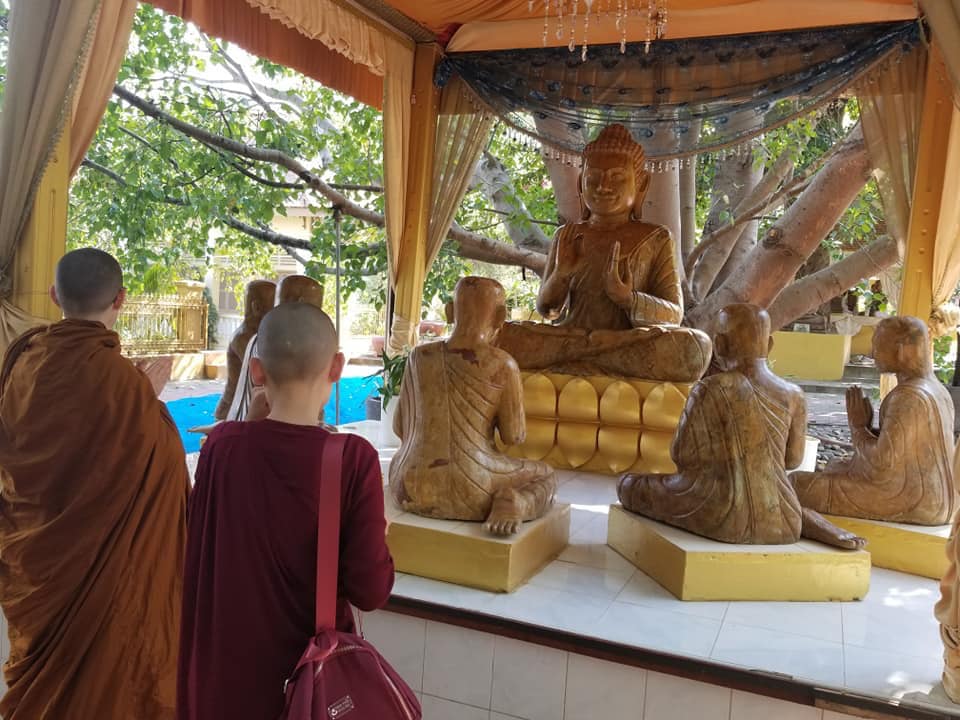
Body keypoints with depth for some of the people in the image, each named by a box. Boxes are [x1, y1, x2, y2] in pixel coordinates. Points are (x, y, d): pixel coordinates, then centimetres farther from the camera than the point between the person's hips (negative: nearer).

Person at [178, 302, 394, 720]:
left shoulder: (221, 445, -13)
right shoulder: (355, 458, -21)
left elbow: (198, 557, -1)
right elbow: (370, 591, -19)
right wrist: (376, 540, -2)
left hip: (228, 669, 2)